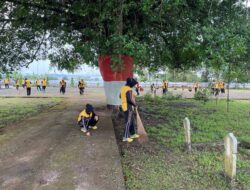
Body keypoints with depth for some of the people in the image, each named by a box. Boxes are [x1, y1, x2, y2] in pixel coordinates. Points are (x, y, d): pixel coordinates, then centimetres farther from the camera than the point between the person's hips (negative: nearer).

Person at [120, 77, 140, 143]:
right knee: (128, 122, -1)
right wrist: (135, 104, -13)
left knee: (132, 120, 19)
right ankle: (125, 137, 6)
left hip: (125, 106, 10)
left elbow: (120, 96, 24)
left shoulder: (123, 87, 10)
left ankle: (133, 134, 30)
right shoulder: (129, 90, -21)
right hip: (128, 107, -10)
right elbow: (130, 99, -29)